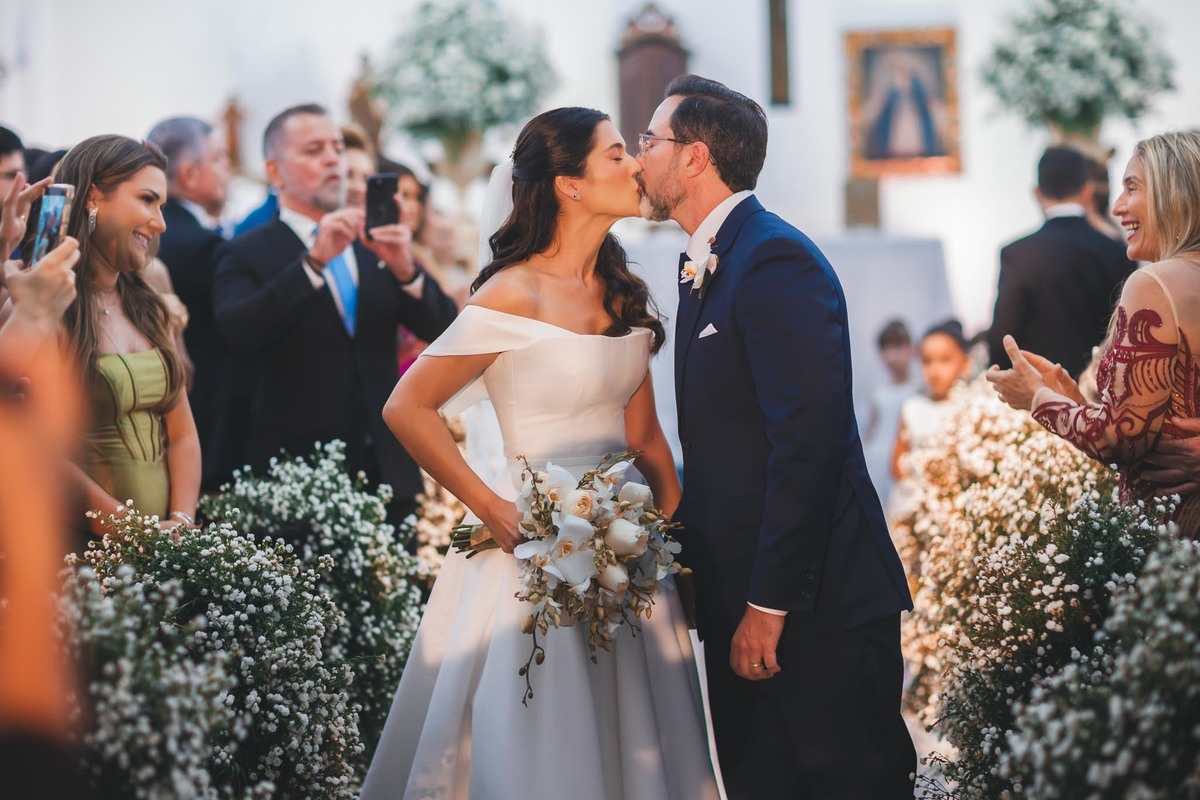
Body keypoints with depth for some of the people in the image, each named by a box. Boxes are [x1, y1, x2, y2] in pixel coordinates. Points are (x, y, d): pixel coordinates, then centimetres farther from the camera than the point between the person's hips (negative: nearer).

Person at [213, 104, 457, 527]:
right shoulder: (246, 255, 0)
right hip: (300, 476, -4)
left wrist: (406, 269, -14)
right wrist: (314, 261, -27)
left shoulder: (372, 245, 12)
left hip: (389, 471, 4)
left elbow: (441, 328, 6)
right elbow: (237, 332, -19)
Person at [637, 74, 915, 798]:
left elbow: (807, 440, -22)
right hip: (740, 601, 10)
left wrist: (769, 604, -22)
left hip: (819, 602, -9)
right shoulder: (707, 266, 16)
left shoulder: (777, 261, -15)